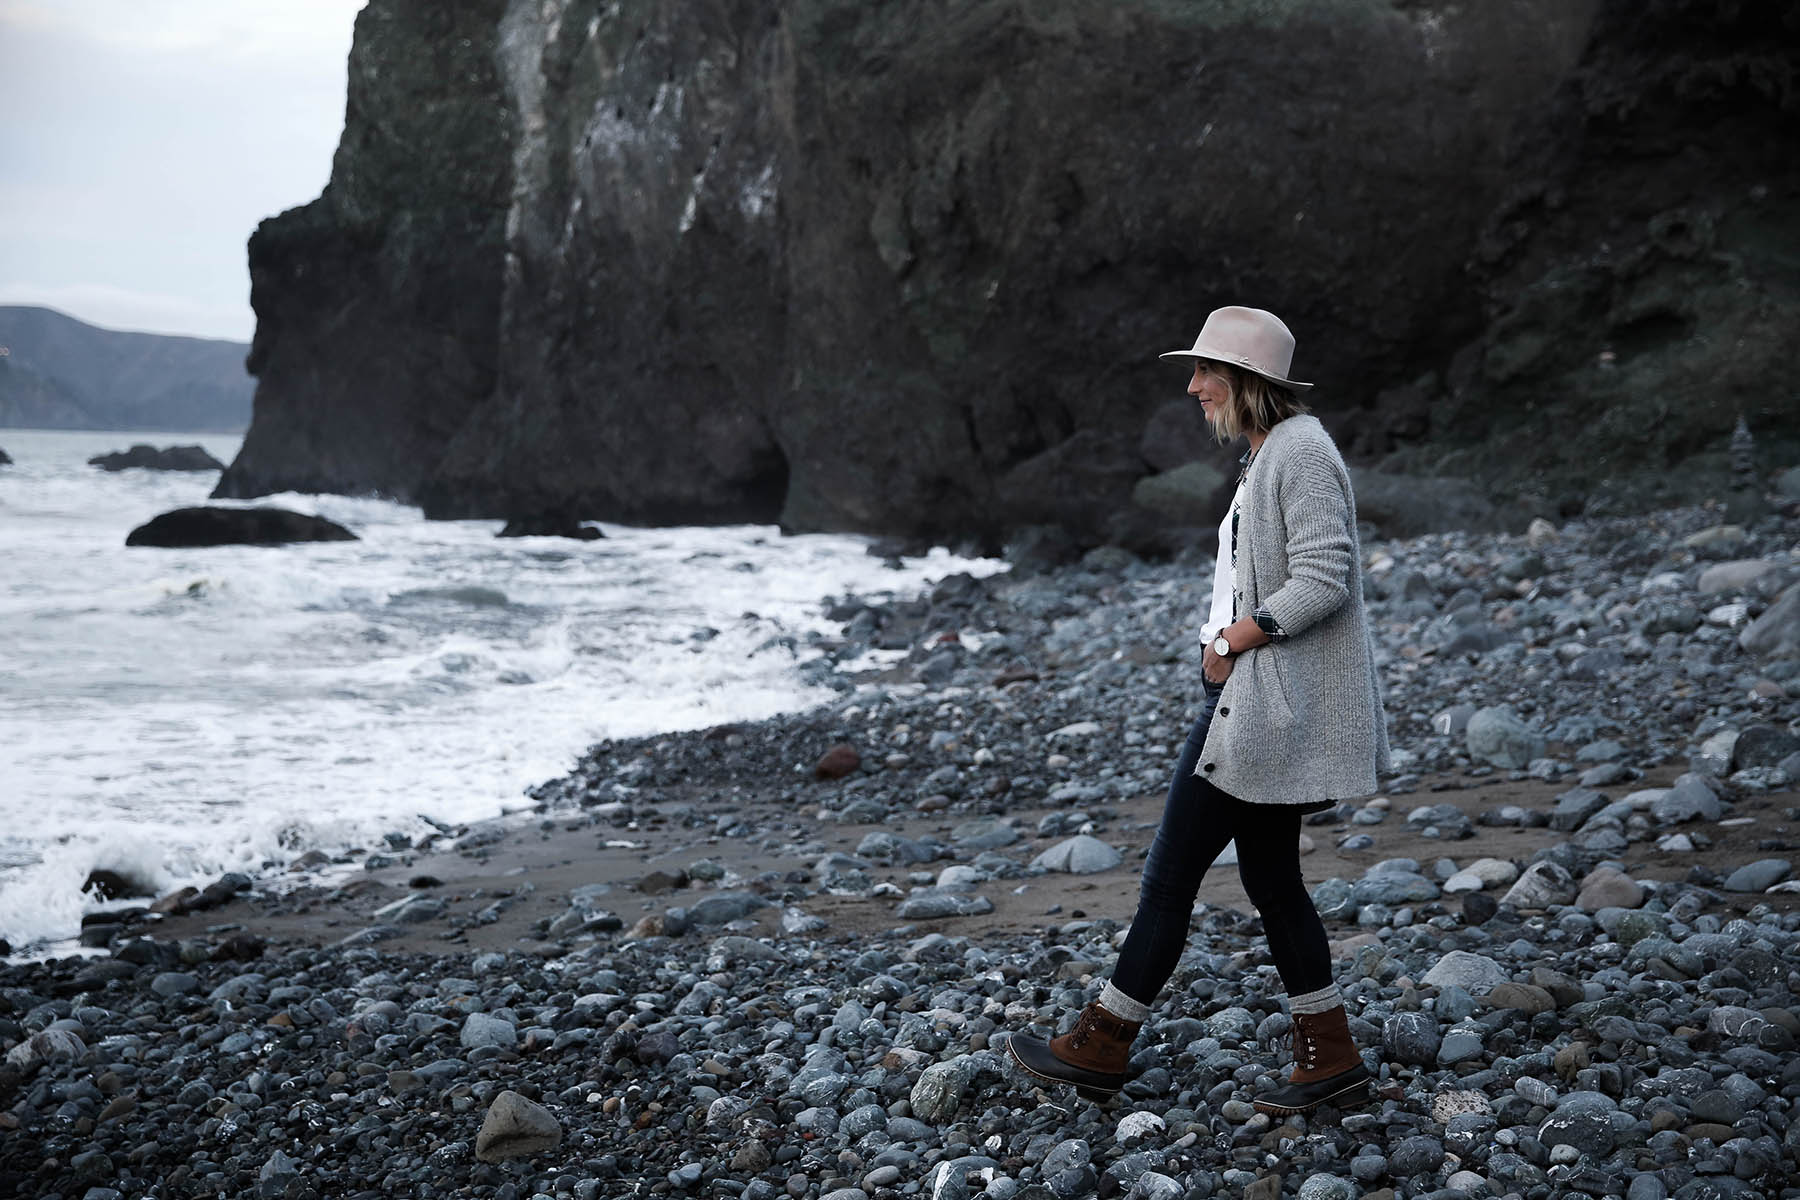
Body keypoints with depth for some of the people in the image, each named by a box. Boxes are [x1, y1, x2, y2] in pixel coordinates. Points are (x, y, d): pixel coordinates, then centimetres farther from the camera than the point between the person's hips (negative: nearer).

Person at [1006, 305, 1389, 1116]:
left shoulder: (1300, 451, -15)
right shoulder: (1269, 452, 15)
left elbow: (1323, 581, -23)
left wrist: (1235, 639, -15)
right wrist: (1228, 640, 8)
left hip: (1268, 703, -10)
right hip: (1250, 692, 10)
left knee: (1171, 872, -3)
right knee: (1270, 876, 12)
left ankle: (1101, 1046, 7)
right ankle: (1330, 1057, 18)